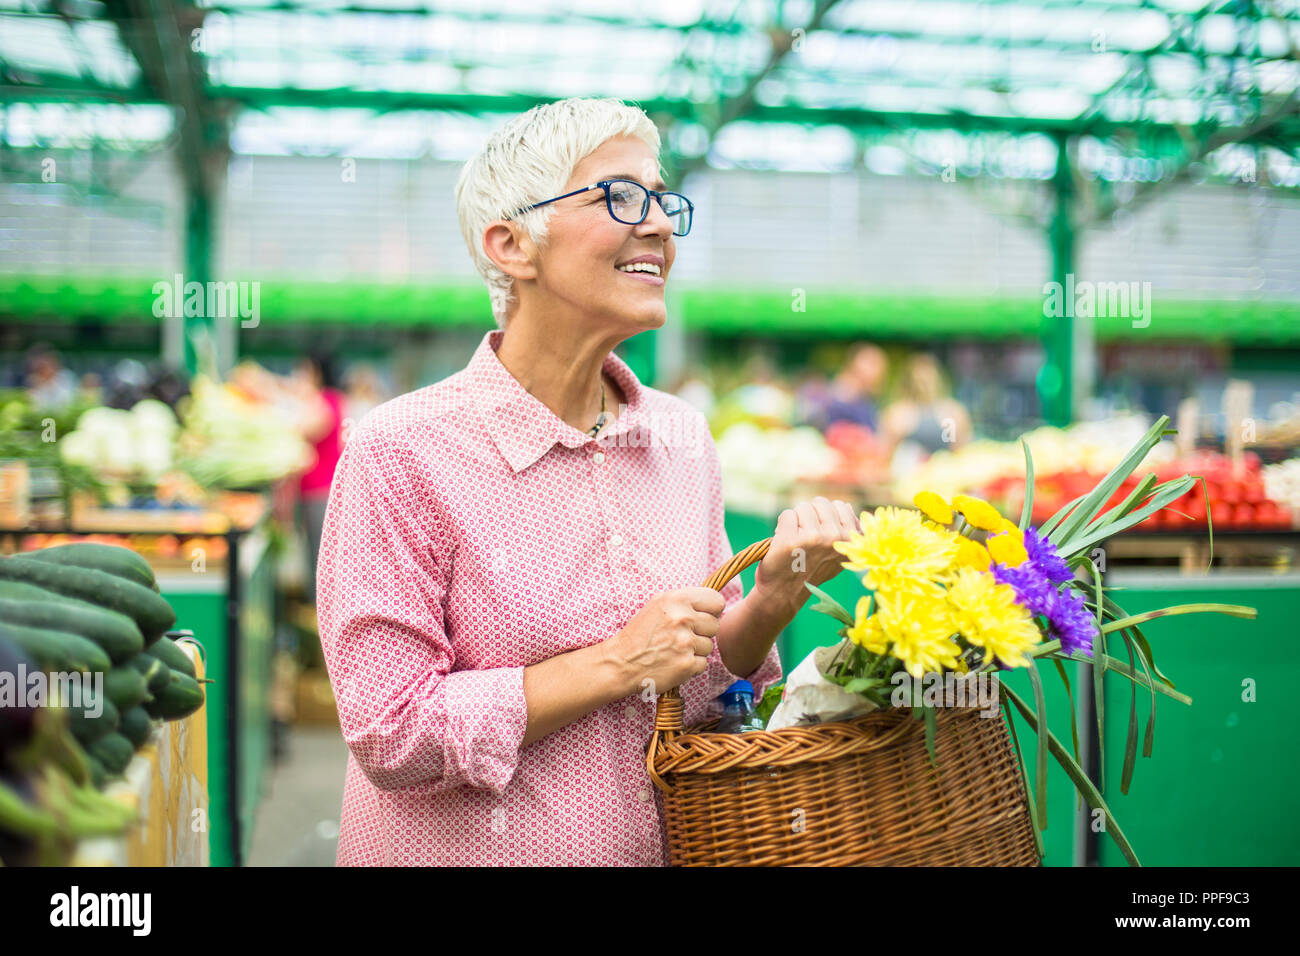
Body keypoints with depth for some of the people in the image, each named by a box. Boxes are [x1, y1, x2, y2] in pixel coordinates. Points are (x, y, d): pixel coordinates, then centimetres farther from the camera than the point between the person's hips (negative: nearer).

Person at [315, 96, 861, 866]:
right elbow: (391, 736, -19)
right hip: (469, 848, -5)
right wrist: (618, 663, -21)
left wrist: (776, 593, -11)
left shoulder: (683, 437, -1)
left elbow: (706, 678, 8)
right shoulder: (403, 452, -17)